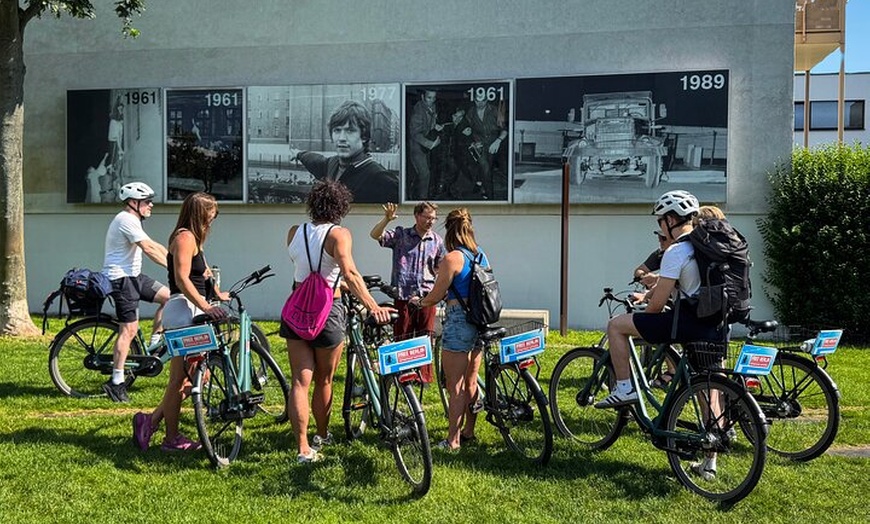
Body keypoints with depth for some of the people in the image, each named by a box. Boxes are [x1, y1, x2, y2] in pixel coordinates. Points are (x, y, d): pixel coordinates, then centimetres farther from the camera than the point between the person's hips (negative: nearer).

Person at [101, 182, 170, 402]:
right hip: (121, 278, -10)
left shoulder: (132, 221, 17)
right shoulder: (126, 220, -15)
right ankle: (116, 382, -3)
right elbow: (149, 249, -23)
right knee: (129, 329, -9)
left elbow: (155, 246, 14)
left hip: (133, 275, 10)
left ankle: (153, 346, 13)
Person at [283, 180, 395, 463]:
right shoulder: (339, 234, -12)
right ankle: (322, 436, 33)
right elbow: (349, 274, -28)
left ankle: (303, 448, 0)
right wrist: (373, 307, -35)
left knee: (300, 381, 4)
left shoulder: (294, 232, 4)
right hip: (327, 312, -4)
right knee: (324, 381, 15)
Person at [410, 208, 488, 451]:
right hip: (480, 322, 8)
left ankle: (453, 440, 7)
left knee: (455, 386, 0)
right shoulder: (482, 255, 8)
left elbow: (436, 296, -10)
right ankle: (469, 431, 30)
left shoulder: (452, 258, -14)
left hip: (458, 323, -8)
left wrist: (418, 302, 10)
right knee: (471, 381, 18)